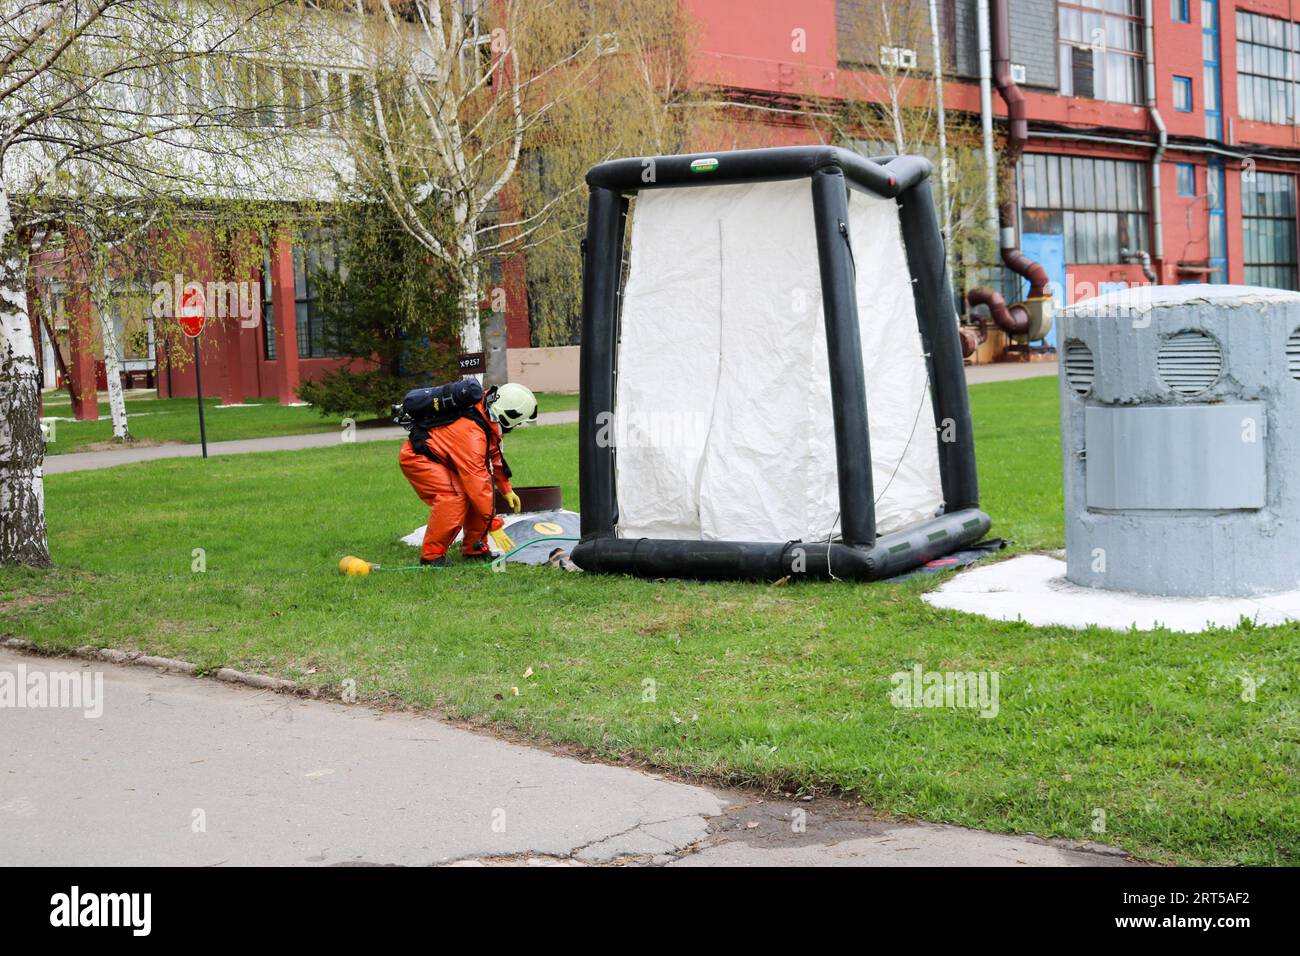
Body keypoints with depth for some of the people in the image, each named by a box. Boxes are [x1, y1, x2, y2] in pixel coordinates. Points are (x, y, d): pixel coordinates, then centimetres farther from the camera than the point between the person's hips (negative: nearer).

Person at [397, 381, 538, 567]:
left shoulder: (486, 414, -4)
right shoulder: (471, 432, -33)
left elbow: (493, 454, 15)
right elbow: (476, 481, -32)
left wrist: (506, 489, 15)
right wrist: (493, 523, -27)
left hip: (439, 457, 10)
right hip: (416, 456, -10)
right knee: (454, 496, -26)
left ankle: (474, 549, 10)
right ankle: (431, 556, -16)